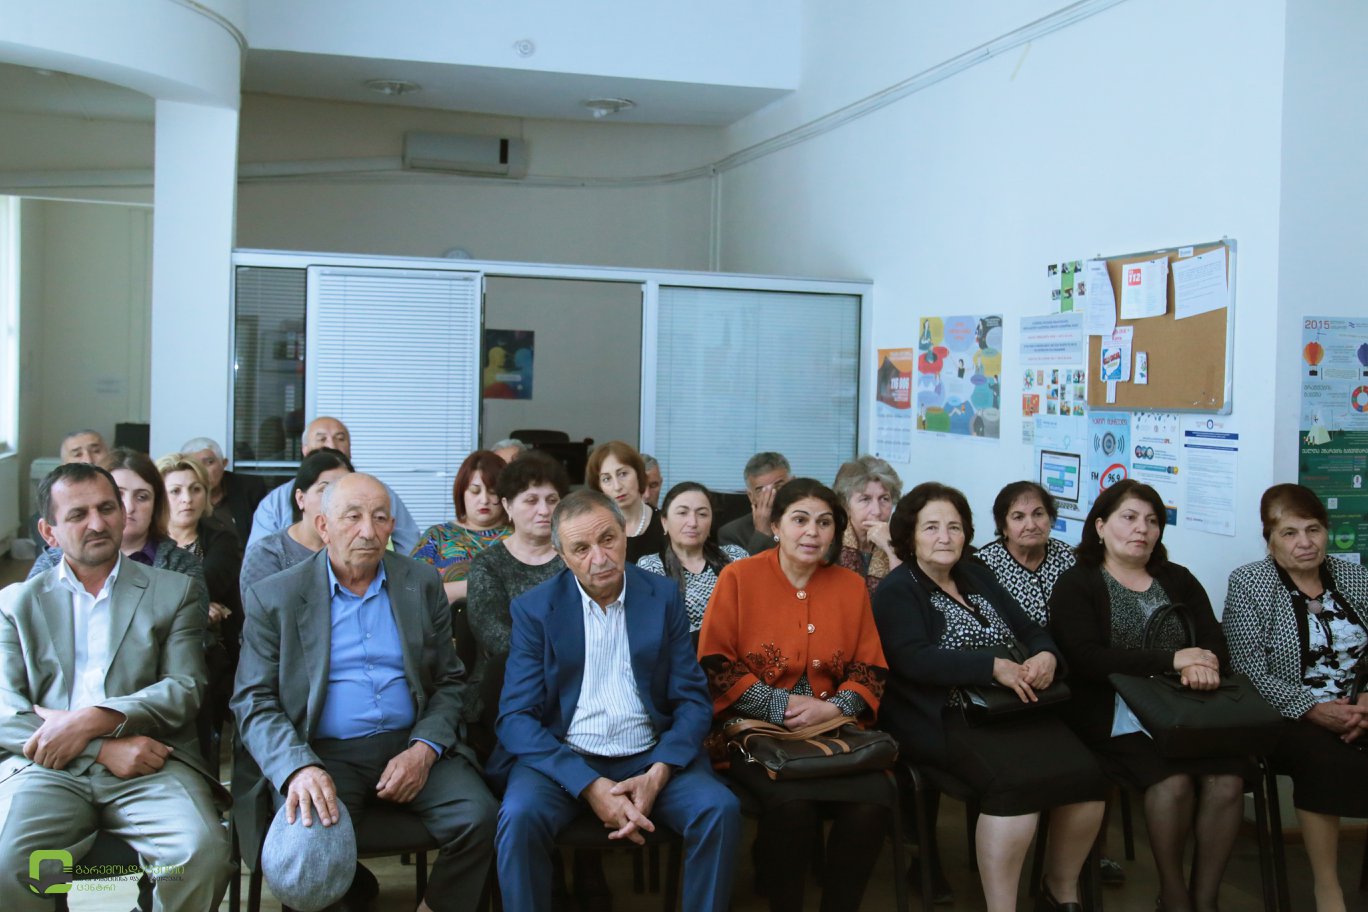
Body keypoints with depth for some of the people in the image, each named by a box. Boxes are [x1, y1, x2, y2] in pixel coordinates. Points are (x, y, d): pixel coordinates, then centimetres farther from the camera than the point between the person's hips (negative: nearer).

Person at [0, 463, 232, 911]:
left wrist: (92, 720, -12)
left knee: (203, 853, -29)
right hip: (46, 765, 0)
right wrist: (104, 747, -11)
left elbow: (185, 689, 5)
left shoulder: (173, 592, 17)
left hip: (150, 765, 0)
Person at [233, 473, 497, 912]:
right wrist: (299, 767, -21)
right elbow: (253, 702, -3)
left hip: (411, 746, 2)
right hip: (322, 753, -2)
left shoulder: (422, 584, 9)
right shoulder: (274, 598, 2)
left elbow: (450, 681, 10)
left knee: (477, 817, -22)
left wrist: (424, 749, -10)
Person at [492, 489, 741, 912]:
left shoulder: (663, 597, 4)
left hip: (650, 758, 2)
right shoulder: (534, 608, -1)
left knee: (720, 809, -24)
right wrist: (589, 786, -20)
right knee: (521, 817, -31)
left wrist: (658, 774, -16)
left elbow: (692, 699, 2)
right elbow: (516, 717, -7)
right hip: (562, 758, -1)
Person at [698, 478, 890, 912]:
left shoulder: (851, 586, 11)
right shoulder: (739, 577, 2)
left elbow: (870, 669, 10)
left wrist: (836, 708, -10)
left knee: (870, 806, -25)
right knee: (793, 804, -31)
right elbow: (714, 664, -3)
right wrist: (780, 707, -13)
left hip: (833, 731, 3)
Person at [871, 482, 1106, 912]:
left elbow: (1032, 631, 17)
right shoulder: (897, 591, 0)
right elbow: (915, 659, -16)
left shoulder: (977, 575, 19)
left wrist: (1046, 657, -8)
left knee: (1086, 773, -17)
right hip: (946, 720, -6)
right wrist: (994, 667, -22)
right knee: (1017, 781, -32)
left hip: (1014, 709, 6)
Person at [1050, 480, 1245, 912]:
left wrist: (1202, 666, -16)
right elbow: (1085, 659, -12)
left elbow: (1215, 644, 9)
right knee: (1173, 780, -28)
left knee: (1227, 779, -23)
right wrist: (1171, 660, -17)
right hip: (1114, 716, -4)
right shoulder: (1076, 584, 3)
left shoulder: (1178, 580, 19)